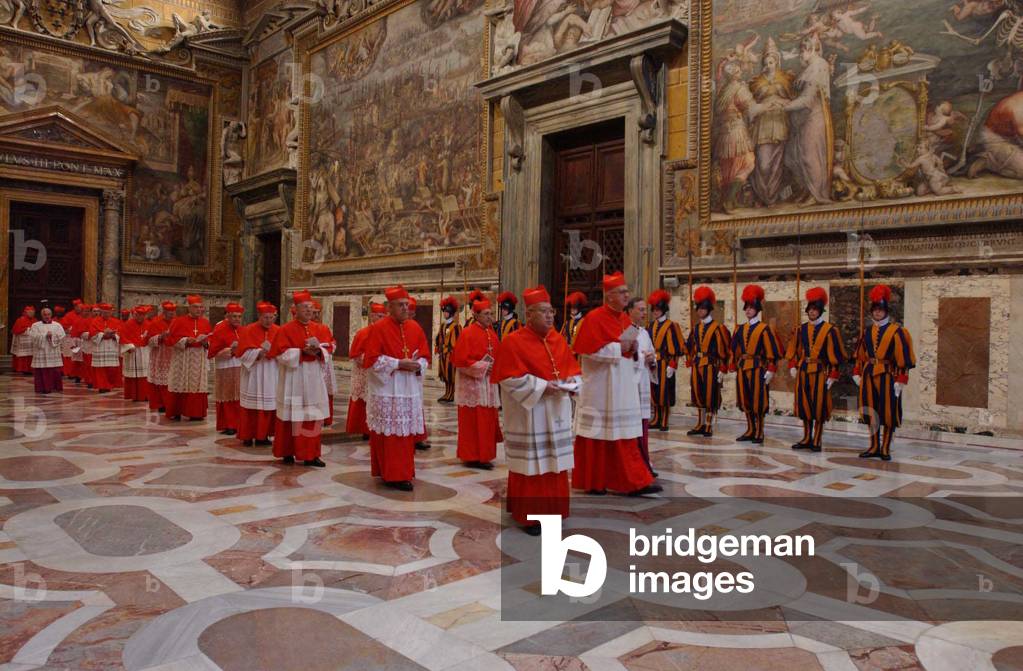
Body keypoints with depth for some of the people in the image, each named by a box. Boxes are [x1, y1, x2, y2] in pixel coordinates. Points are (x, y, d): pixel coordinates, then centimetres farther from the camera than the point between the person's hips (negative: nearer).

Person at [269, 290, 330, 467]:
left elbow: (327, 350, 10)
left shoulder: (316, 328, 10)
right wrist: (302, 352, -19)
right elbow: (281, 354, -10)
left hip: (313, 378, 5)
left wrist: (318, 350, -12)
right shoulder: (286, 329, -5)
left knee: (314, 417, 4)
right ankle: (287, 452, 16)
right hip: (293, 378, -5)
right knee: (293, 416, 2)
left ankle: (311, 454, 10)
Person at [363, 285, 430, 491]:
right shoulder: (378, 328, -7)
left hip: (410, 390, 5)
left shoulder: (415, 328, 9)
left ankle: (403, 472, 19)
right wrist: (399, 363, -16)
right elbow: (371, 360, -11)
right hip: (387, 391, -5)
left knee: (407, 433, 8)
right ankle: (391, 475, 7)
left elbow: (425, 357, 12)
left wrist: (417, 365, -10)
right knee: (388, 434, -1)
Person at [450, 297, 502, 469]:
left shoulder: (492, 334, 10)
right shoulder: (468, 333, -12)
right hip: (472, 384, -8)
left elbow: (498, 355, 19)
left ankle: (483, 455, 21)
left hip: (488, 384, 8)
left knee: (487, 421, 11)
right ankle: (472, 457, 5)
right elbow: (460, 361, -17)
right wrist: (483, 366, -17)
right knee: (473, 422, -3)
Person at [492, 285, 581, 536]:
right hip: (529, 416, -6)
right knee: (531, 466, 0)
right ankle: (529, 516, 13)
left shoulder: (558, 340, 8)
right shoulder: (513, 342, -11)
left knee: (555, 465, 11)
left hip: (556, 414, 6)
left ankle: (552, 511, 24)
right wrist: (542, 386, -21)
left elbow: (573, 368, 13)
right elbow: (512, 379, -16)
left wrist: (571, 382, -8)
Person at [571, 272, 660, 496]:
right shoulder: (594, 318, -12)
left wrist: (632, 349, -3)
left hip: (622, 388, 7)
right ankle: (592, 482, 16)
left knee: (626, 436, 7)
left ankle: (634, 481, 10)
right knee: (597, 435, 3)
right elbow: (590, 351, -18)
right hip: (600, 389, -7)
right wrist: (618, 347, -16)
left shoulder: (624, 319, 11)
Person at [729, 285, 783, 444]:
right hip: (742, 368, 6)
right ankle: (750, 431, 20)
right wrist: (733, 368, 10)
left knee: (758, 402, -2)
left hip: (757, 368, -6)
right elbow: (735, 350, 14)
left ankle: (759, 434, 7)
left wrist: (770, 371, -13)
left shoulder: (765, 328, -5)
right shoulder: (741, 329, 11)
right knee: (745, 401, 9)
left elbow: (772, 351, -9)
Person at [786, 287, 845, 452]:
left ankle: (817, 442, 9)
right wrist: (792, 366, 3)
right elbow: (793, 350, 15)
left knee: (819, 407, 0)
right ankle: (807, 439, 20)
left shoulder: (830, 330, -5)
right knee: (804, 406, 8)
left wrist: (832, 376, -8)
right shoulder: (801, 329, 8)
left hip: (820, 372, -4)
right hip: (802, 372, 4)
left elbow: (835, 355, -5)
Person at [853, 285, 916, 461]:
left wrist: (900, 380, -13)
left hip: (887, 376, -5)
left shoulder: (897, 331, -5)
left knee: (888, 413, 0)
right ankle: (874, 447, 18)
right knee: (871, 412, 8)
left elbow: (903, 358, -9)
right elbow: (860, 354, 15)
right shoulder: (867, 331, 10)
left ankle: (885, 449, 10)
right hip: (869, 375, 5)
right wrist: (857, 373, 9)